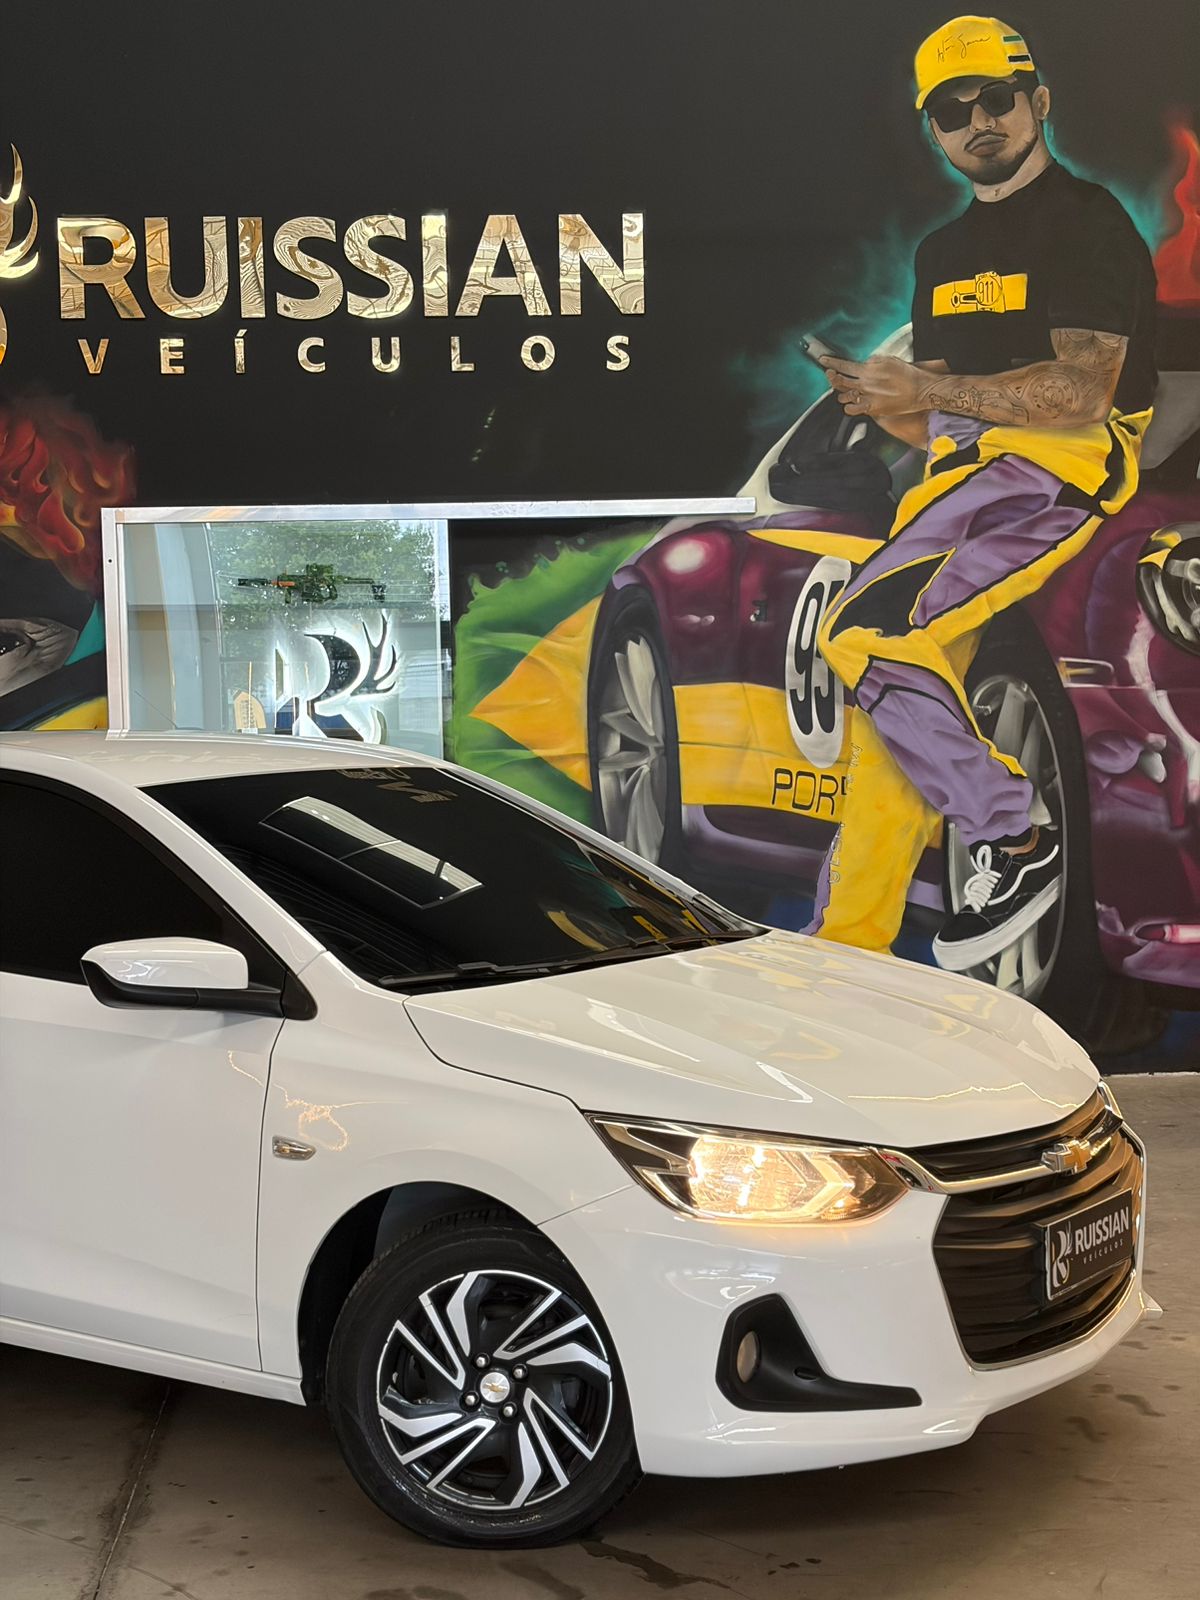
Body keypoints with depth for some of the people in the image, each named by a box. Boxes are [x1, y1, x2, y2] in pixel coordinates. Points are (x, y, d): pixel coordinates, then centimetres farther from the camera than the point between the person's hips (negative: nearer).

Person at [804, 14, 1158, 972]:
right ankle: (844, 951, 2)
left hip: (1065, 465, -7)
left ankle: (1018, 841, -12)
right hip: (961, 477, 8)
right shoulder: (944, 255, 24)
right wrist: (882, 400, -2)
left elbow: (1079, 393, -15)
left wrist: (930, 392, -16)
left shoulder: (1089, 223, -1)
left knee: (867, 637, -24)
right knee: (886, 693, -3)